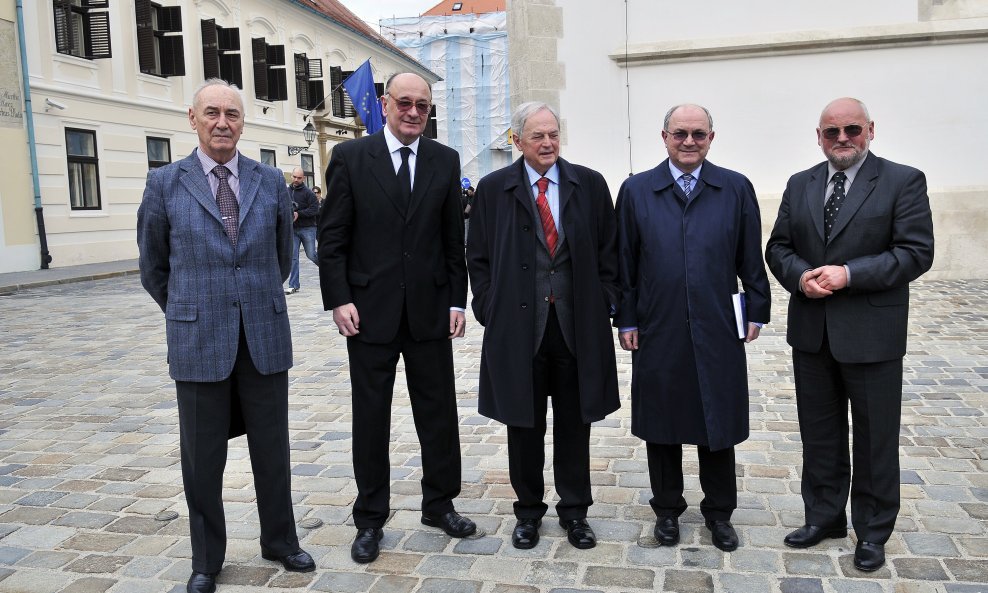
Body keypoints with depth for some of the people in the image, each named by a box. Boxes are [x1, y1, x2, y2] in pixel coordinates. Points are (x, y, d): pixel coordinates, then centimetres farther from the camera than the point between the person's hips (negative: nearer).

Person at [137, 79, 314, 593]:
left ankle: (280, 541, 31)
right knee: (202, 456, 9)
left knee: (272, 448, 12)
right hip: (199, 340, -1)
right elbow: (153, 268, 9)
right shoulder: (164, 183, 0)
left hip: (264, 336, 2)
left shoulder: (271, 181, 4)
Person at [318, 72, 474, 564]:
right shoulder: (350, 157, -1)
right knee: (371, 417, 8)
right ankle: (370, 519, 24)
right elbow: (332, 236, -2)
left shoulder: (445, 161, 6)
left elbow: (453, 238, 7)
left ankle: (439, 504, 30)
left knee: (438, 412, 11)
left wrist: (457, 300, 3)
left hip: (430, 310, 2)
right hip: (370, 310, -2)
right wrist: (339, 299, -9)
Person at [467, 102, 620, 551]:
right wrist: (490, 309, -2)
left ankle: (574, 511, 28)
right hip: (517, 326, 0)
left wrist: (605, 303, 1)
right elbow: (478, 257, 5)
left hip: (579, 325, 1)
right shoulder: (493, 189, 2)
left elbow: (609, 251, 7)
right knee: (524, 425, 10)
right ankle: (528, 510, 28)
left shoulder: (590, 185, 4)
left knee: (574, 424, 11)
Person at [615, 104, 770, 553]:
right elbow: (624, 263, 2)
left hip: (718, 332, 0)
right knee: (661, 425, 11)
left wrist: (756, 311, 3)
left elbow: (751, 259, 5)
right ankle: (667, 509, 30)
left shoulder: (737, 189, 3)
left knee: (718, 424, 11)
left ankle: (719, 512, 29)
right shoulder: (636, 191, 2)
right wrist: (626, 320, 0)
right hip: (658, 332, 0)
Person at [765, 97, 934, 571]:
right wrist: (800, 276, -12)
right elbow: (778, 248, 8)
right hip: (811, 333, 4)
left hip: (871, 334, -4)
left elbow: (916, 252, -12)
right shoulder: (799, 185, 9)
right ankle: (824, 516, 33)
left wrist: (848, 274, -21)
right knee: (819, 432, 16)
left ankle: (872, 531, 27)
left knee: (874, 438, 9)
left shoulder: (903, 182, -5)